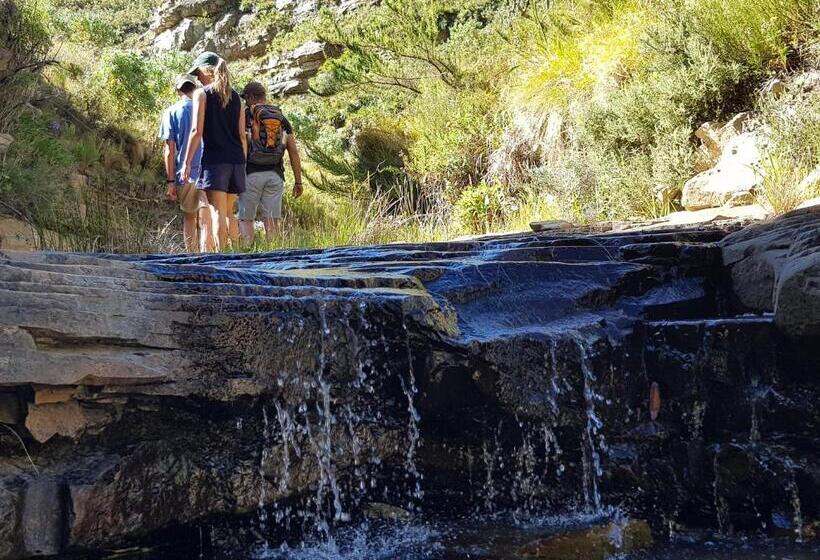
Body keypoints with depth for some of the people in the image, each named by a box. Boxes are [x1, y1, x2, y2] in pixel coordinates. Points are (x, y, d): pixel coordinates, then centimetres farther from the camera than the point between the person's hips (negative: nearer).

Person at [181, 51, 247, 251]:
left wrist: (187, 162, -5)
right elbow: (242, 135, 11)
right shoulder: (235, 97, 13)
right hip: (236, 160, 5)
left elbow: (197, 131, -8)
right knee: (228, 213, 14)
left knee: (218, 212, -7)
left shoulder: (202, 93, -1)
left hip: (214, 160, -5)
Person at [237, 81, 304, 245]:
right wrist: (298, 181, 10)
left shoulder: (245, 115, 0)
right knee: (272, 219, 3)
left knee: (246, 218, 5)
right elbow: (294, 151, 8)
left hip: (251, 174, -3)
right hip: (275, 174, 3)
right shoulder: (282, 118, 11)